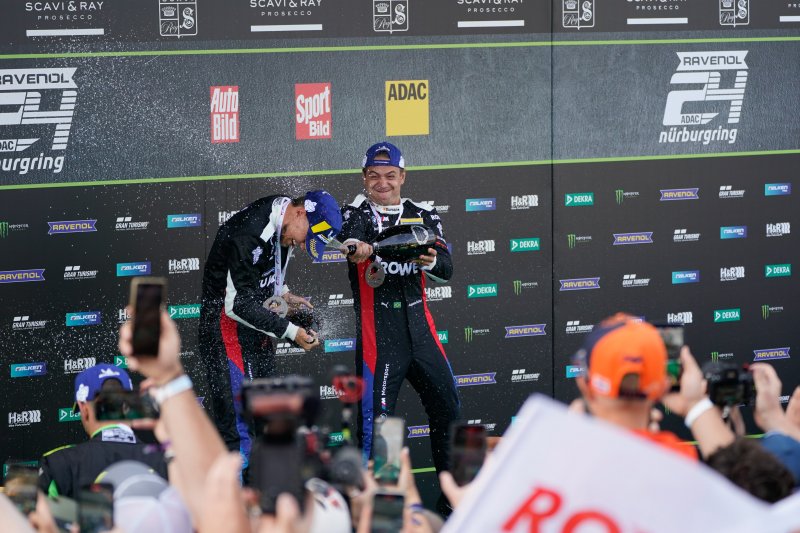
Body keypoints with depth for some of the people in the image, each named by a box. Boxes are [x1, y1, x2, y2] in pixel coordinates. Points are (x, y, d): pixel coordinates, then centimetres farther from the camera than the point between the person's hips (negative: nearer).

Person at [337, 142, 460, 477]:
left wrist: (430, 262, -25)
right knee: (376, 417, -9)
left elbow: (446, 269, -2)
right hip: (376, 332, -5)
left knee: (447, 408, 10)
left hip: (420, 328, 5)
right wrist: (356, 247, -49)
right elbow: (349, 235, -26)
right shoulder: (358, 213, -1)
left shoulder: (423, 216, 10)